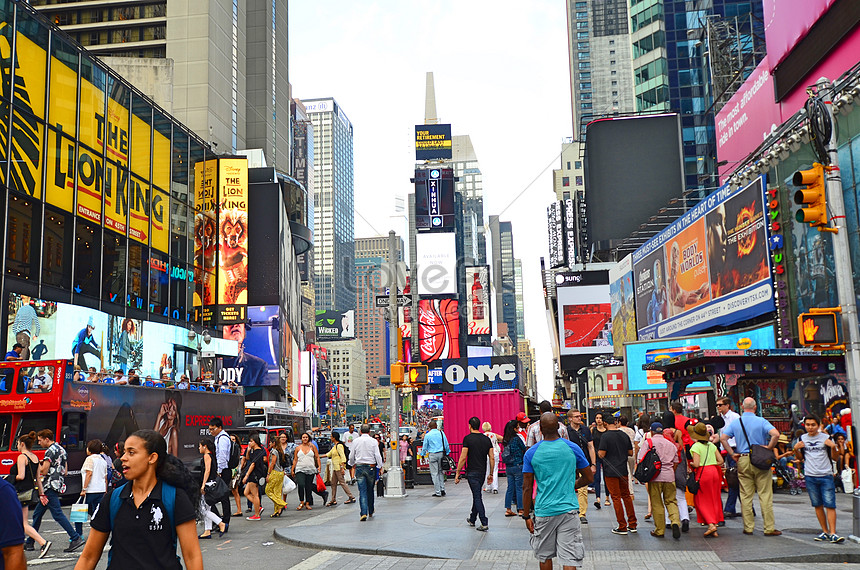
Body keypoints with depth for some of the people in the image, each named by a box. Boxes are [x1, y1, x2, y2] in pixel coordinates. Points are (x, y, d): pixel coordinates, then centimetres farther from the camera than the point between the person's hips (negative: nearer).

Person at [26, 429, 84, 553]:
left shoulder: (50, 451, -12)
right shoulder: (61, 449, 18)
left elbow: (43, 471, -16)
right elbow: (64, 471, 20)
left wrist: (37, 464, 1)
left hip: (50, 487, -10)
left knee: (57, 514, -11)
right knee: (37, 514, 15)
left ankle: (76, 538, -15)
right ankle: (30, 543, 22)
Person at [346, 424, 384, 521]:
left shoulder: (355, 441, 1)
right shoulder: (373, 441, -4)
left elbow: (351, 456, 8)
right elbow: (377, 455, -7)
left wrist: (352, 464, 26)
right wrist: (380, 466, 1)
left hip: (359, 467, 0)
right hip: (371, 467, 0)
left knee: (362, 491, -2)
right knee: (370, 490, 14)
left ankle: (363, 513, -14)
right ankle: (370, 512, 27)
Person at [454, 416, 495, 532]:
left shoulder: (468, 439, -10)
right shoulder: (487, 439, 5)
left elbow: (463, 458, -13)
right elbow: (492, 458, 5)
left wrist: (457, 474, -6)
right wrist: (491, 474, 13)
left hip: (472, 472, -6)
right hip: (482, 472, 6)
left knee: (477, 497, -4)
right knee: (477, 495, 20)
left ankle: (484, 523, -9)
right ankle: (472, 519, 34)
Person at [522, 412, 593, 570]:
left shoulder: (531, 453, -4)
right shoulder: (573, 448, -2)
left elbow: (527, 488, -4)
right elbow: (588, 477, 7)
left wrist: (527, 516, 4)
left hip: (543, 512, 0)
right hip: (569, 510, 0)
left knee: (545, 556, 16)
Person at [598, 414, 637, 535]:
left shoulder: (605, 437, -12)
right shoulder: (624, 435, 4)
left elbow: (602, 455, -16)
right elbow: (630, 452, 10)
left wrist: (598, 452, 5)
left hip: (611, 472, -5)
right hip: (623, 470, 5)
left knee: (616, 498, 1)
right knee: (626, 496, 15)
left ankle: (622, 527, 3)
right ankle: (632, 524, 18)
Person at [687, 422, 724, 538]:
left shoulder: (696, 447, -9)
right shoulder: (712, 445, 9)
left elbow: (696, 464, -17)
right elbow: (720, 461, 8)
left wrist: (690, 464, 3)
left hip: (703, 473, -6)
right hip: (714, 472, 6)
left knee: (702, 502, 3)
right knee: (714, 500, 10)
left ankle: (711, 524, -11)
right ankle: (714, 526, 11)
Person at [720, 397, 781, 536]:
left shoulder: (735, 423, 4)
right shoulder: (761, 421, -4)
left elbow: (723, 438, -4)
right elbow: (776, 434, -19)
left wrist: (732, 453, 1)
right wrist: (769, 448, -7)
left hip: (742, 461, 3)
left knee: (746, 495, 7)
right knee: (765, 495, 1)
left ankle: (748, 527, 9)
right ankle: (769, 528, 2)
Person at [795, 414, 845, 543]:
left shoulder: (826, 438, 1)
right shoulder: (802, 438, 10)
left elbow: (835, 458, 4)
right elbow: (801, 458, 18)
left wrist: (833, 447, -13)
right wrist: (796, 449, 0)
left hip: (826, 476, -3)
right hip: (810, 476, 3)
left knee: (830, 505, -8)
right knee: (817, 505, 7)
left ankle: (833, 534, -9)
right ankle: (825, 532, 16)